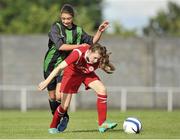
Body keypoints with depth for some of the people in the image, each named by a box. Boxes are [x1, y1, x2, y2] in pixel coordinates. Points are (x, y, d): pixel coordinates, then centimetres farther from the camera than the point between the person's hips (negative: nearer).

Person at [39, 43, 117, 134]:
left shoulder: (98, 59, -28)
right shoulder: (78, 54, -39)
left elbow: (111, 69, -16)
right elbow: (59, 68, -36)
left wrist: (106, 63, -37)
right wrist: (46, 82, -37)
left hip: (87, 74, 3)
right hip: (72, 73, -3)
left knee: (102, 90, -21)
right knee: (65, 106, -6)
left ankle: (102, 124, -15)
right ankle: (53, 127, 22)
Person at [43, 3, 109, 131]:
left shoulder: (78, 31, 2)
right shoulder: (56, 27, -8)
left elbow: (92, 41, 10)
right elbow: (60, 46, -19)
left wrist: (100, 31, -6)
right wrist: (78, 46, -19)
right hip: (51, 65, 0)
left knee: (59, 96, -18)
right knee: (52, 97, 9)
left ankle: (64, 118, 5)